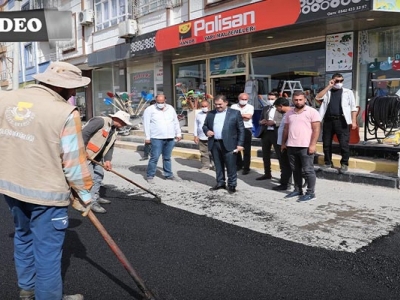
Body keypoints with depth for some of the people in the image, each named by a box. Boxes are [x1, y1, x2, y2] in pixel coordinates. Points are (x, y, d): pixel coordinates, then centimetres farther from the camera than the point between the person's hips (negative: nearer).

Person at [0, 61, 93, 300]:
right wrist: (85, 194, -2)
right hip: (47, 192, -7)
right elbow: (74, 162, -16)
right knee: (47, 250, 8)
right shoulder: (65, 112, -20)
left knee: (24, 238, 26)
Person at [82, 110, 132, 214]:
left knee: (99, 175, 18)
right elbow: (84, 133, -26)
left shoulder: (114, 130, 8)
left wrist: (107, 160, -7)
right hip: (84, 153, -10)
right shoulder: (100, 121, -21)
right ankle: (92, 202, -4)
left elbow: (110, 146, 6)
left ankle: (95, 197, 34)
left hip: (96, 155, 10)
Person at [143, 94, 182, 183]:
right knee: (154, 157, -7)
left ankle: (168, 174, 23)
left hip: (170, 138, 4)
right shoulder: (150, 109, -1)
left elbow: (176, 122, 18)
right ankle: (150, 176, 3)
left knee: (167, 158, 13)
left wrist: (178, 133, 16)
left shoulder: (170, 109, 13)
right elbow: (146, 124, -4)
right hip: (157, 138, -4)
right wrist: (147, 137, -8)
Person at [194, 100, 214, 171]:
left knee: (212, 152, 4)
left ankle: (213, 164, 18)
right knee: (203, 153, 6)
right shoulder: (198, 115, 7)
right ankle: (205, 165, 13)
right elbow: (196, 125, 9)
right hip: (201, 138, 3)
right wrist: (195, 135, 5)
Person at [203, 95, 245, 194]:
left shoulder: (235, 113, 1)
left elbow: (241, 129, 0)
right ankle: (220, 183, 24)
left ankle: (232, 185, 12)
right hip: (214, 144, 4)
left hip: (228, 144, -4)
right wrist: (207, 131, -4)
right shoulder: (210, 114, 12)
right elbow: (205, 125, 19)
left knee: (231, 166, 1)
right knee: (218, 165, 12)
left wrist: (240, 144, -6)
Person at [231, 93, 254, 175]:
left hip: (247, 129, -3)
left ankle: (246, 168, 6)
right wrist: (243, 117, -10)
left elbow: (249, 116, -14)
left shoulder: (250, 107, 2)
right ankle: (239, 164, 27)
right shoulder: (234, 106, 7)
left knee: (246, 150, 0)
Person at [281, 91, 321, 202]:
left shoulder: (312, 112, -5)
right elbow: (286, 129, 20)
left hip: (305, 146, -6)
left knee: (308, 170, -2)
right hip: (291, 146, 6)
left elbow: (316, 129, -9)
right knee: (295, 170, 12)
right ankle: (297, 190, 23)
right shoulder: (289, 113, 14)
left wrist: (313, 144, -15)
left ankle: (310, 193, 5)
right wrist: (283, 143, 16)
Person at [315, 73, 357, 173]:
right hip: (328, 120, 2)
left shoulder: (348, 92, 9)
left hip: (341, 121, -2)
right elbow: (317, 97, -7)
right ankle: (327, 162, 20)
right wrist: (329, 86, -5)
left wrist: (354, 121, -4)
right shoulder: (327, 91, 13)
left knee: (344, 143, -6)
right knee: (326, 143, 7)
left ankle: (344, 164, 6)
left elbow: (353, 107, 6)